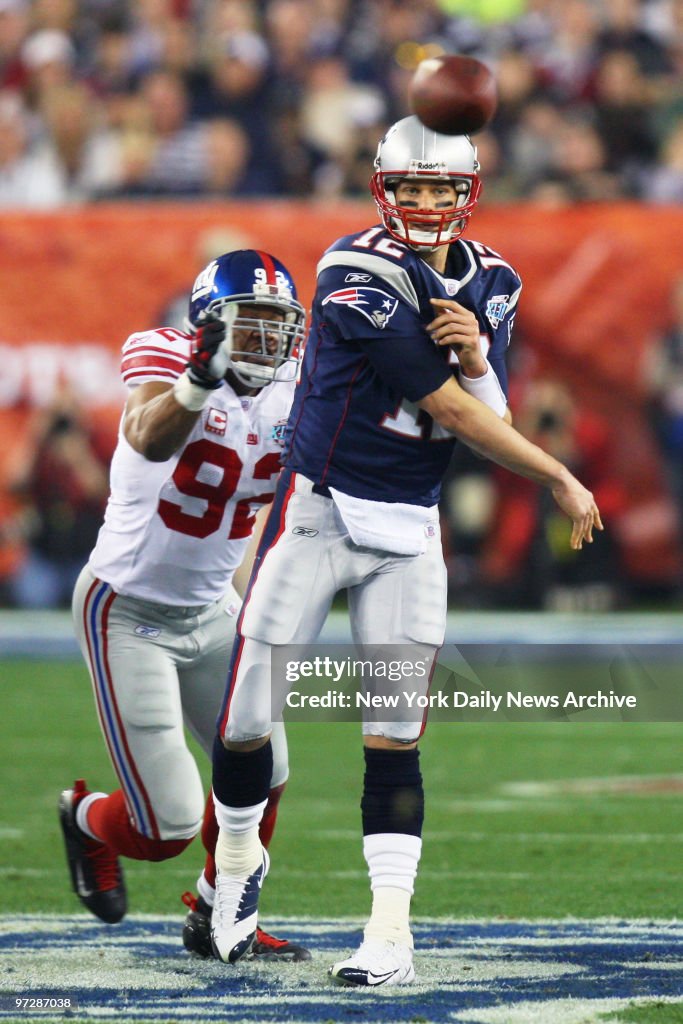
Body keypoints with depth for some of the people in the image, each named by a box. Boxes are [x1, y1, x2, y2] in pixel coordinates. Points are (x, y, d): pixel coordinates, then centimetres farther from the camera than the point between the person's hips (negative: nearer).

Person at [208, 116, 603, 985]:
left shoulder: (489, 285, 5)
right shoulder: (360, 275, -18)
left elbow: (489, 422, 4)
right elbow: (448, 410, -16)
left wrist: (477, 354, -17)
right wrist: (560, 481, -7)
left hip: (409, 531, 4)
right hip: (319, 513, -4)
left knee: (393, 735, -3)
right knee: (248, 719, 0)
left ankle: (391, 934, -5)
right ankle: (238, 858, 28)